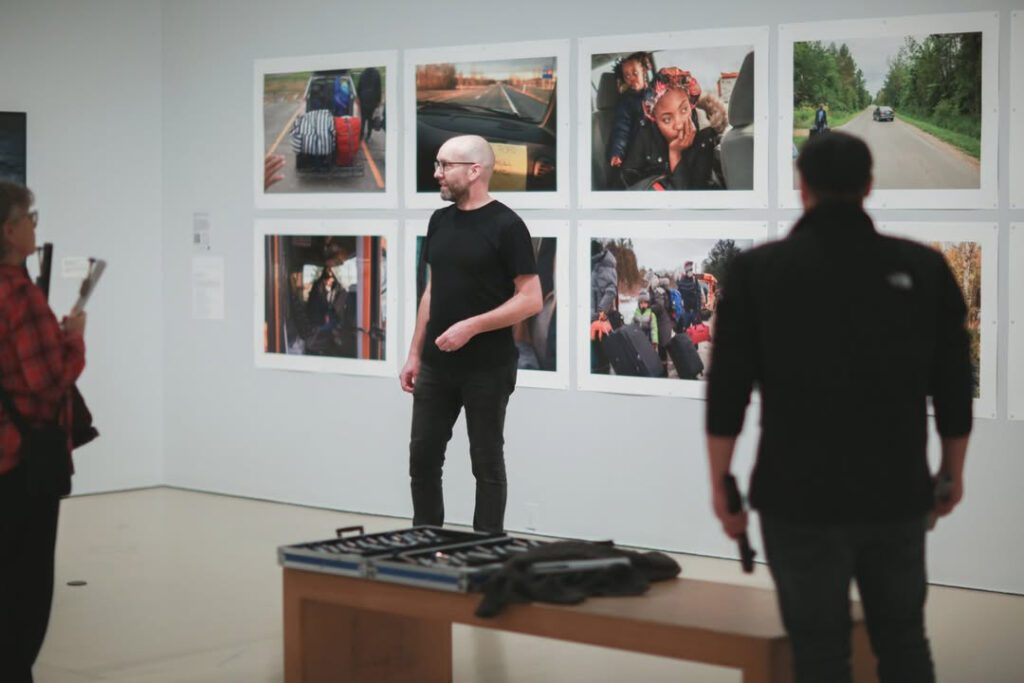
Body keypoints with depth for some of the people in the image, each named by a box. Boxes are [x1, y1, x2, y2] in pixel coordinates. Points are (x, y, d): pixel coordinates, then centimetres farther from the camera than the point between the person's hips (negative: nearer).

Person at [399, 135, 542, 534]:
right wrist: (415, 354, 11)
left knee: (486, 462, 4)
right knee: (423, 457, 8)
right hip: (437, 366, 6)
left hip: (487, 369, -6)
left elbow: (531, 300, -14)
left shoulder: (506, 226, -11)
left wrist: (471, 326, -20)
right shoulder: (440, 221, 10)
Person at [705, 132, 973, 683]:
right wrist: (952, 473, 17)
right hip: (898, 494, 2)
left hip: (802, 497, -2)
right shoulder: (923, 268, 0)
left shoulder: (759, 270, -5)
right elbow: (954, 385, 4)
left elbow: (728, 388, -5)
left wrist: (720, 484, 4)